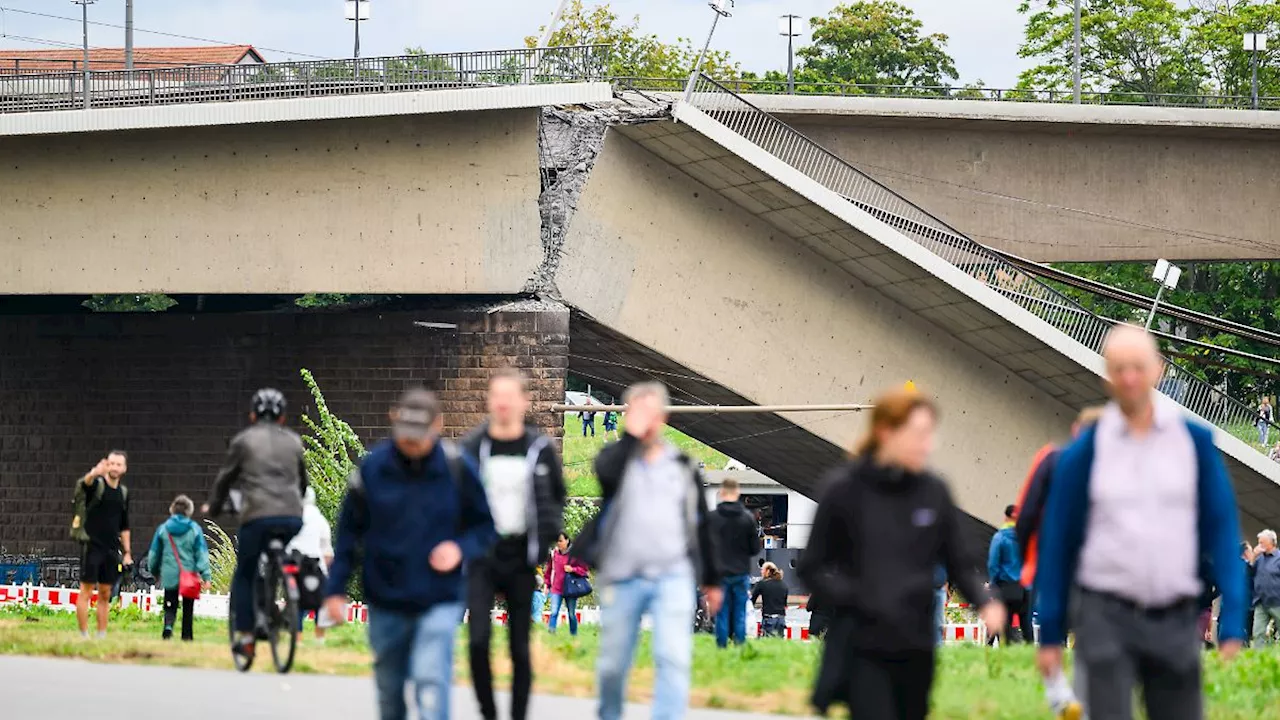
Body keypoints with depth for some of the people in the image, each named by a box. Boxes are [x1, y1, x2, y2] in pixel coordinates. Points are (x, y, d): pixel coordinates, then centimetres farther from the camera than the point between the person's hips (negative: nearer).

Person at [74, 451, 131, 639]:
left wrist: (127, 552, 16)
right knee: (87, 591, -5)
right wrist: (94, 474, -56)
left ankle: (102, 635, 12)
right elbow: (86, 483, -32)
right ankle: (84, 635, -4)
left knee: (105, 594, 8)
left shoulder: (123, 492, 12)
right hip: (92, 545, -6)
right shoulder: (97, 484, -6)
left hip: (111, 548, 6)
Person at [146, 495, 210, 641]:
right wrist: (205, 575, -7)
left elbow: (154, 554, 9)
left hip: (169, 575, 0)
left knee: (170, 607, 5)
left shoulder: (163, 529, 1)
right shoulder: (194, 529, -4)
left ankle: (168, 625, -23)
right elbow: (201, 553, -7)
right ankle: (187, 635, 16)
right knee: (188, 607, 15)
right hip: (189, 574, 0)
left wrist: (155, 572, 25)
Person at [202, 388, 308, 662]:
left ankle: (245, 635, 0)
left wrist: (213, 507, 30)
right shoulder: (294, 441, 18)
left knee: (244, 576, 8)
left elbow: (225, 478, 14)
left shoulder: (244, 440, 9)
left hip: (258, 517, -3)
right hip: (292, 518, 3)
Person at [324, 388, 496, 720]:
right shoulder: (372, 467, -5)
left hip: (439, 602, -2)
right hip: (386, 602, 2)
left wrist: (461, 549, -17)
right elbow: (349, 531, 3)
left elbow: (486, 527, 3)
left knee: (431, 681, -19)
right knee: (389, 691, 16)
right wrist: (335, 588, 1)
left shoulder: (457, 469, -8)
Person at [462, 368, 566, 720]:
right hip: (481, 558, -1)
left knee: (520, 648, 4)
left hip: (522, 560, 1)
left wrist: (546, 537, 4)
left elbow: (557, 497, 15)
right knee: (478, 639, -14)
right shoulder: (471, 447, 0)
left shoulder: (541, 449, 2)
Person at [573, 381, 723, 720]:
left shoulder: (684, 466, 11)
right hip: (622, 578, -1)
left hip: (674, 577, 1)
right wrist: (632, 435, -17)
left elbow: (701, 526, 18)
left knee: (674, 658, -15)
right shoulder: (616, 457, 5)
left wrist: (712, 580, 20)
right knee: (613, 664, 7)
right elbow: (606, 474, -23)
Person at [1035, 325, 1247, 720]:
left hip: (1175, 620, 2)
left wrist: (1232, 620, -5)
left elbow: (1221, 530, 2)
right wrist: (1050, 632, 4)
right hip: (1106, 615, -2)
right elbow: (1057, 542, 4)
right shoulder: (1083, 452, -1)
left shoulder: (1195, 440, 2)